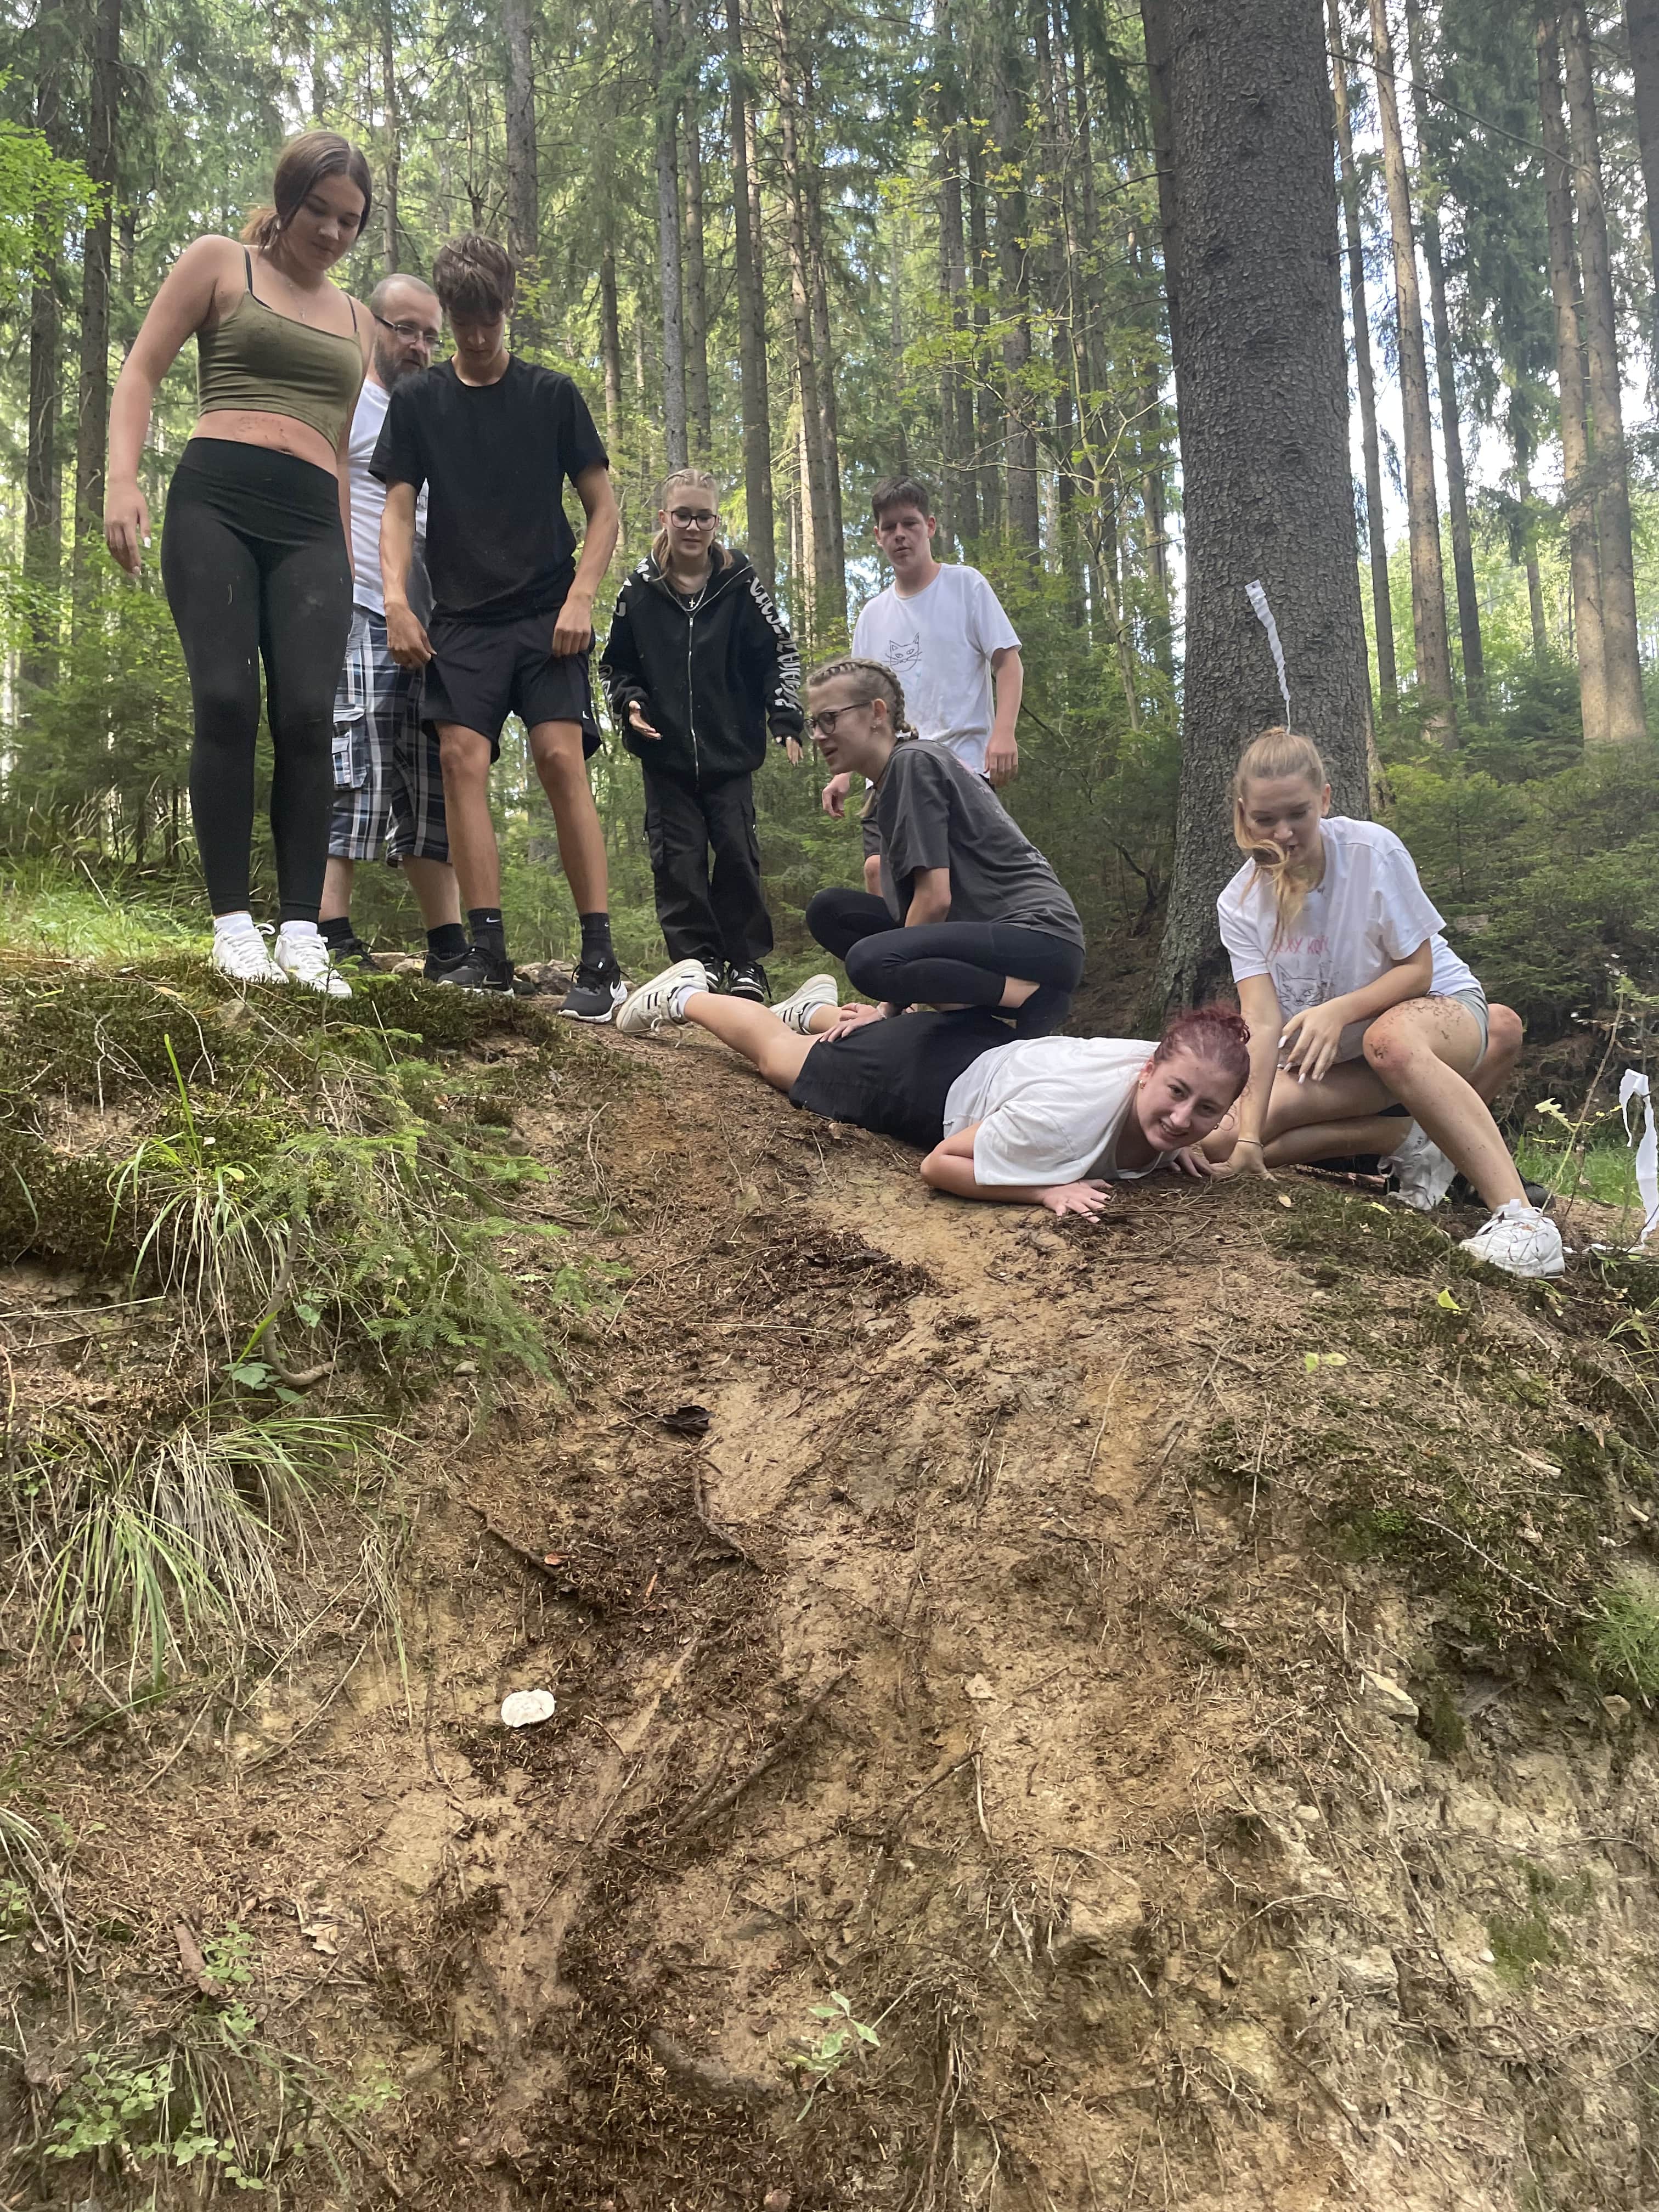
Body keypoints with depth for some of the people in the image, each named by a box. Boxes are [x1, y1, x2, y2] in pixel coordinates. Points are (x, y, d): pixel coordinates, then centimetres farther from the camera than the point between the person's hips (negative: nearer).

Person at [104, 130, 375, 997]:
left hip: (311, 525, 3)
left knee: (307, 715, -13)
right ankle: (233, 922, -11)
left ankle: (301, 931, -12)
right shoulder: (219, 262, 13)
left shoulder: (355, 320, 26)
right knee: (227, 702, -16)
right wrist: (122, 478, -11)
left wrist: (346, 553, 21)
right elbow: (140, 373, 5)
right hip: (216, 501, -3)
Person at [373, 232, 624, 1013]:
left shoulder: (552, 393, 8)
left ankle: (601, 958, -16)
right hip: (462, 619, 2)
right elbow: (398, 510, 9)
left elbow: (602, 508, 7)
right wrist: (396, 600, -7)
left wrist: (581, 597, -7)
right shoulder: (417, 400, 12)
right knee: (463, 757, -13)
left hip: (546, 613, -2)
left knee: (561, 758, -16)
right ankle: (488, 951, -11)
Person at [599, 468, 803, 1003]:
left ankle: (747, 966, 9)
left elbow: (780, 653, 2)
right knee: (678, 863, 0)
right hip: (665, 756, 1)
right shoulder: (639, 592, 2)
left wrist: (786, 720, -8)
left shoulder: (740, 584, 0)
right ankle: (697, 966, 6)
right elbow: (615, 665, 12)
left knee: (737, 855, -1)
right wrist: (629, 704, -7)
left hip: (731, 755, -1)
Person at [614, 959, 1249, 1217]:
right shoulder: (1065, 1118, -47)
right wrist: (1044, 1190, -43)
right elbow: (937, 1165, -36)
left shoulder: (1175, 1064, -26)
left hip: (994, 1049, 6)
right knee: (778, 1055, 23)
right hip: (927, 1077, -5)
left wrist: (1176, 1146, -18)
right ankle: (685, 996, 46)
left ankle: (820, 1009, 67)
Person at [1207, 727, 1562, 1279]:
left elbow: (1417, 969, -12)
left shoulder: (1372, 850, -18)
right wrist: (1247, 1140, -33)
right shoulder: (1239, 905, -10)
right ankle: (1408, 1142, -11)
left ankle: (1519, 1216, -43)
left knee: (1390, 1038, -43)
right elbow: (1263, 1022, -20)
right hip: (1332, 1061, 4)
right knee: (1216, 1140, -19)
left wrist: (1338, 1010, -32)